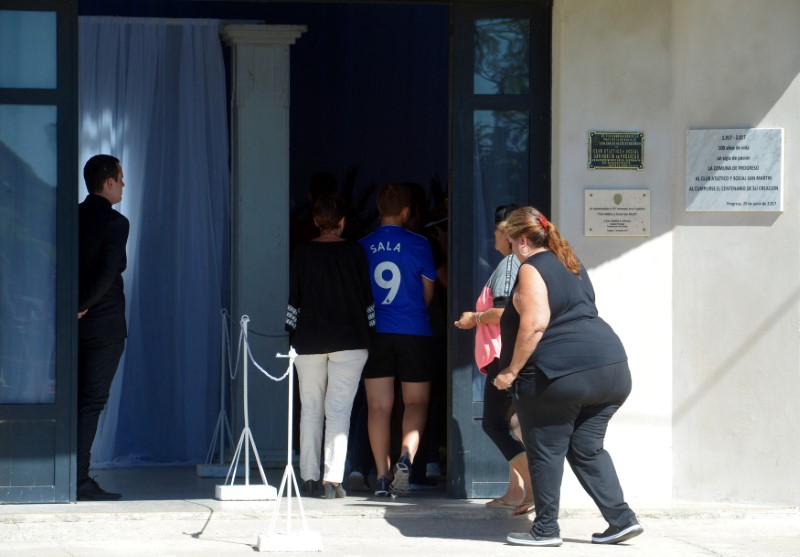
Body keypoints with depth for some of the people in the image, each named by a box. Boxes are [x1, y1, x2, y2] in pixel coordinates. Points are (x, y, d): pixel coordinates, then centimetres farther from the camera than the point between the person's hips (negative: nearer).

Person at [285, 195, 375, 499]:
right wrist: (366, 332, 11)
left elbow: (292, 299, 2)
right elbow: (366, 297, 0)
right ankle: (333, 478, -11)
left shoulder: (302, 253, -1)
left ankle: (309, 476, 13)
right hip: (349, 339, -1)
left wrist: (294, 332, 13)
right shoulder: (355, 252, -4)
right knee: (339, 410, -2)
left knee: (310, 408, 11)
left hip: (309, 340, 1)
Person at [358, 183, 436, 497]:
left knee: (379, 406, 5)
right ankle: (406, 456, -18)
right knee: (416, 402, 8)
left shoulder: (363, 246, 1)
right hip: (413, 333, -2)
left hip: (375, 332, 2)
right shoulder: (418, 244, -4)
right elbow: (427, 295, 5)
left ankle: (382, 477, 2)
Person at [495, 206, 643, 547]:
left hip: (559, 375, -8)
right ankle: (621, 519, 8)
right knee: (588, 448, 16)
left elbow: (534, 324, -19)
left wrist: (511, 371, -11)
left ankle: (545, 529, 11)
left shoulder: (532, 269, -6)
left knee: (545, 452, 5)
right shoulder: (570, 264, 21)